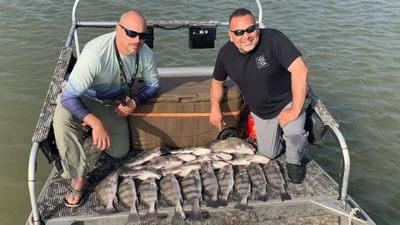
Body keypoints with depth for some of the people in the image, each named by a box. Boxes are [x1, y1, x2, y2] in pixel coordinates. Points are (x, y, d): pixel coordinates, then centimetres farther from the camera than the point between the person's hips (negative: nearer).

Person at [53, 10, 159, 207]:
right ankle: (78, 178, -17)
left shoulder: (145, 54, -23)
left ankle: (91, 130, 33)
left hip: (115, 102, 4)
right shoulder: (96, 53, -39)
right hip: (81, 97, -4)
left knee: (119, 152, 2)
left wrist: (135, 102, -22)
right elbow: (68, 96, -39)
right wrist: (96, 123, -51)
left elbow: (153, 85, -4)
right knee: (62, 118, -36)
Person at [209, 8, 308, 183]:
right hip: (260, 112, 5)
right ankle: (280, 134, 47)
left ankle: (295, 162, 3)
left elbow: (300, 70, -36)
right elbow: (217, 81, 7)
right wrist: (215, 107, -8)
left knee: (294, 133, -32)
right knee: (268, 154, 13)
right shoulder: (226, 53, -11)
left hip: (286, 102, -4)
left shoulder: (273, 38, -29)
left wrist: (295, 111, -36)